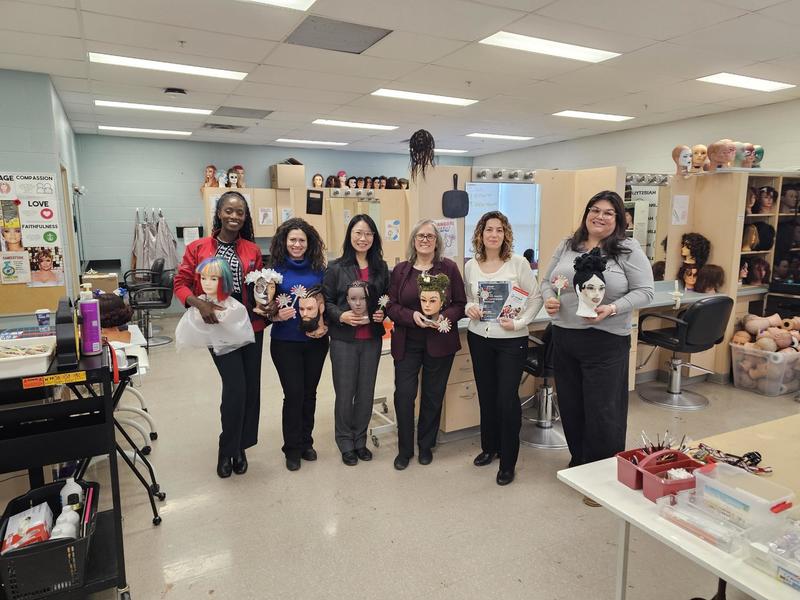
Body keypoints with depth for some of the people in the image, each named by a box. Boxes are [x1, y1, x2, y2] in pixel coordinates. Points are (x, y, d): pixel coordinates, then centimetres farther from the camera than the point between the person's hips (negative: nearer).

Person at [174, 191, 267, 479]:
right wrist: (199, 303, -18)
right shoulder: (198, 248, -1)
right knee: (235, 387, -9)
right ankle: (227, 450, 15)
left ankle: (240, 447, 28)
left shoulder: (253, 250, 6)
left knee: (251, 387, 8)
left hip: (251, 325, 4)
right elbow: (181, 283, 0)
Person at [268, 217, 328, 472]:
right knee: (293, 394, -1)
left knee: (309, 393, 12)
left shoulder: (318, 270, 2)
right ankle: (292, 448, 17)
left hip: (315, 341, 3)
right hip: (285, 342, -2)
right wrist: (276, 315, -20)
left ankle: (306, 442, 29)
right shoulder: (276, 270, -4)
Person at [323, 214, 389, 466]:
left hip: (372, 339, 3)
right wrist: (340, 315, -20)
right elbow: (327, 301, -2)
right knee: (345, 393, 6)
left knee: (366, 392, 12)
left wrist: (383, 313, -7)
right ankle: (345, 443, 24)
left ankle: (360, 440, 31)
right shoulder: (336, 268, -5)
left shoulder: (381, 268, 5)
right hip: (343, 339, -3)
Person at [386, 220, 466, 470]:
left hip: (440, 343, 0)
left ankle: (426, 446, 30)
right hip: (407, 343, 1)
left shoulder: (448, 268, 0)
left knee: (433, 395, 10)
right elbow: (391, 306, 1)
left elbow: (460, 305, 0)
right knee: (404, 394, -2)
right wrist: (412, 316, -18)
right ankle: (405, 449, 18)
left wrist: (444, 317, -19)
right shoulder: (400, 270, 3)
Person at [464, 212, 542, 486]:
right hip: (479, 338, 4)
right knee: (486, 396, 15)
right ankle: (489, 447, 36)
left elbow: (536, 298, -4)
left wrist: (519, 322, -15)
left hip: (512, 341, -4)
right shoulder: (470, 266, 2)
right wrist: (469, 308, -8)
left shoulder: (519, 263, -8)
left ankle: (508, 462, 12)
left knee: (507, 399, -4)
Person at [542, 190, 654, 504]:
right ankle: (579, 462, 36)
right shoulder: (567, 246, 9)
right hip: (564, 337, 5)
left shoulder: (628, 249, -4)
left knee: (602, 410, 3)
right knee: (570, 405, 15)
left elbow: (644, 292, -6)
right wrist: (549, 299, -8)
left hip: (606, 341, -4)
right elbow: (547, 281, 14)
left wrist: (613, 308, -21)